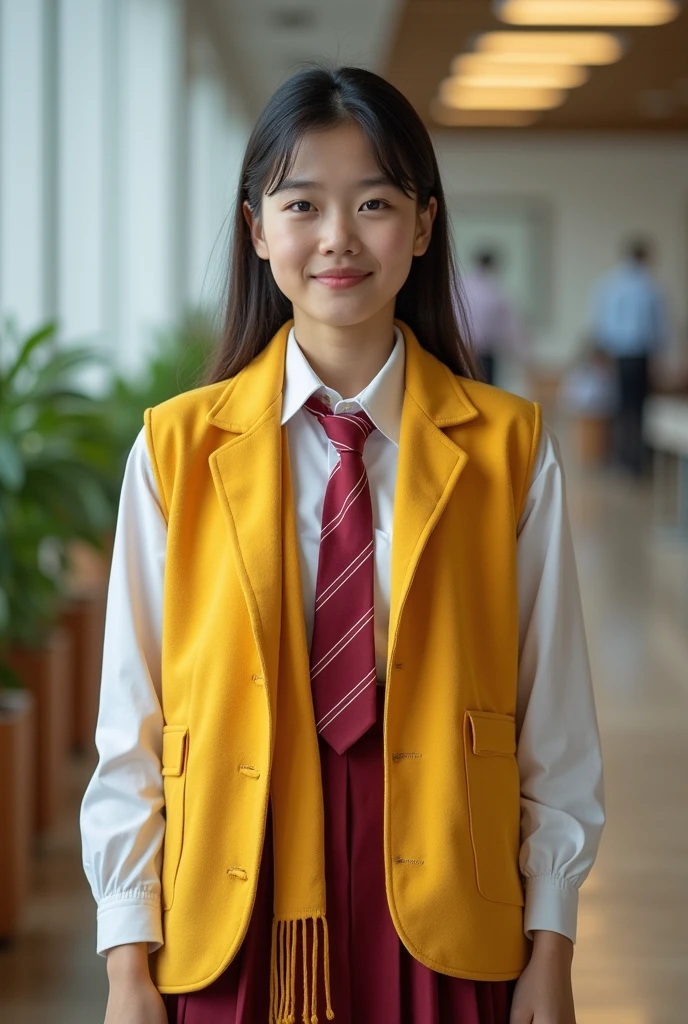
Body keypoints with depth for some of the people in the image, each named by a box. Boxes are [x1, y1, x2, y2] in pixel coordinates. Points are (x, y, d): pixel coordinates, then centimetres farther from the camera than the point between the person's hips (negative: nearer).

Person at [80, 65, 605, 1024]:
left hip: (440, 928, 0)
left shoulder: (510, 450, -1)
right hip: (234, 926, 0)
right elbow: (130, 728, -1)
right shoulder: (176, 449, -1)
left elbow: (556, 729, 1)